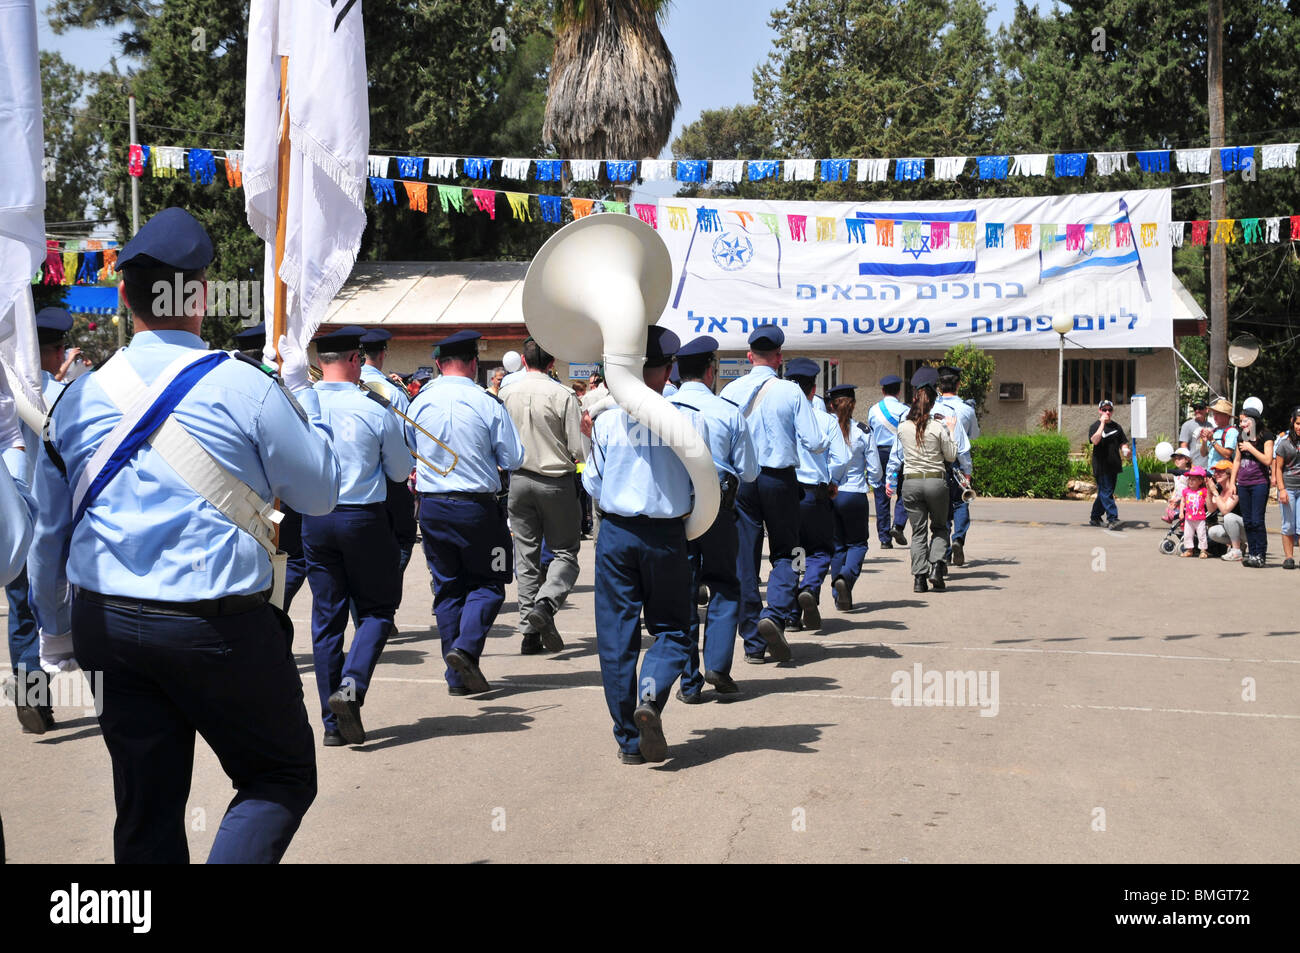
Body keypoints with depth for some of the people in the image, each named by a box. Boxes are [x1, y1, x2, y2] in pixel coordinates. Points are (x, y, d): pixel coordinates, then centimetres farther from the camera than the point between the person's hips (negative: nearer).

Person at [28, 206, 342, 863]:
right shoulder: (245, 389, -10)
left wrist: (54, 631, 27)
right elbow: (321, 494, 2)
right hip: (219, 629, -5)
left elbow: (50, 532, 13)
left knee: (146, 809, 14)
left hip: (110, 625, 5)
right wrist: (301, 391, 12)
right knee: (282, 779, 10)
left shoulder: (79, 398, 4)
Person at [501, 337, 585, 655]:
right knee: (565, 551, 8)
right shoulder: (562, 395, -12)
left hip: (519, 480, 3)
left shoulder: (507, 395, -1)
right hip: (556, 482, -3)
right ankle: (544, 604, -18)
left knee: (526, 555, 8)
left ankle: (530, 632, 7)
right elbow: (579, 449, -11)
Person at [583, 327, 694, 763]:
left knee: (616, 636, 9)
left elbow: (593, 485, 3)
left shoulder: (607, 421, -4)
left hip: (616, 533, 1)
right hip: (666, 535, -1)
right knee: (670, 629, 12)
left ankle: (629, 740, 11)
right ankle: (651, 698, -17)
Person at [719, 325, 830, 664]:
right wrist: (826, 441, 15)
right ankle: (775, 614, -12)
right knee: (784, 553, 13)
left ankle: (753, 643, 8)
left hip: (740, 480, 2)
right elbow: (815, 443, -8)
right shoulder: (791, 392, -7)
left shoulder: (731, 391, 0)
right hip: (780, 479, -2)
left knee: (745, 559, 7)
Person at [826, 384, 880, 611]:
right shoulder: (863, 432, -5)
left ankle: (841, 598, 14)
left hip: (827, 494, 2)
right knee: (857, 542, 13)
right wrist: (871, 483, 20)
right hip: (854, 494, -2)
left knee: (836, 545, 14)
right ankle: (846, 576, -15)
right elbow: (875, 469, -1)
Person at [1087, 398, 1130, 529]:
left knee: (1105, 492, 11)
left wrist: (1125, 449, -3)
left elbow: (1123, 443, 20)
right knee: (1106, 492, -10)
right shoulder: (1095, 426, -3)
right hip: (1101, 465, -6)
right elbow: (1095, 440, -22)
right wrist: (1102, 423, -19)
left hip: (1113, 465, 6)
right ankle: (1112, 518, -13)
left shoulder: (1116, 427, 15)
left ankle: (1095, 517, 22)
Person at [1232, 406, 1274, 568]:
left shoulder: (1265, 436, -5)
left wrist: (1250, 448, -13)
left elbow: (1268, 460, -14)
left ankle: (1260, 556, -3)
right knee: (1247, 521, 7)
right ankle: (1252, 553, 13)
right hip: (1243, 484, 6)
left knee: (1257, 521, -9)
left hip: (1260, 483, -6)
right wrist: (1232, 482, 15)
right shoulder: (1241, 437, 12)